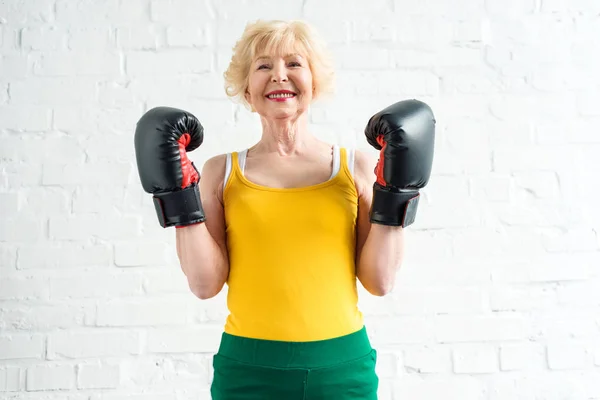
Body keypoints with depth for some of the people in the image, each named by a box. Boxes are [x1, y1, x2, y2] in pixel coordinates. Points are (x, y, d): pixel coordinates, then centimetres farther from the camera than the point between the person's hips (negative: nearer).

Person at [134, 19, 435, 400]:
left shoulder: (357, 166, 0)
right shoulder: (222, 172, 0)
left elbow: (380, 282, -3)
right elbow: (206, 284, -5)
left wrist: (396, 192, -8)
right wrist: (179, 194, -9)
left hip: (341, 365, 1)